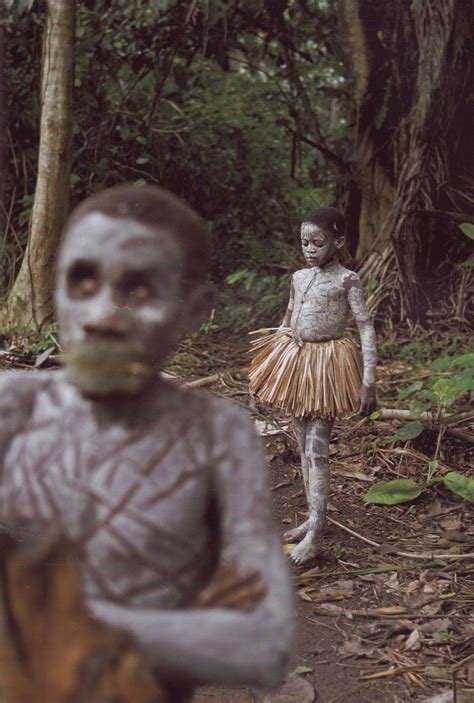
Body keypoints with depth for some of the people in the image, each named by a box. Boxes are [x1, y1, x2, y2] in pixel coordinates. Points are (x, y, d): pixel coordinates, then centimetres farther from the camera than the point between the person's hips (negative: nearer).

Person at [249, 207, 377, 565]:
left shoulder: (347, 280, -9)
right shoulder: (299, 278, 9)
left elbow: (366, 328, -12)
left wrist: (368, 382, -18)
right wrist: (266, 365, 20)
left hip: (328, 365, -6)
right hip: (297, 361, 7)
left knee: (318, 448, -8)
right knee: (304, 446, 11)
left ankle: (316, 533, -5)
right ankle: (313, 518, 23)